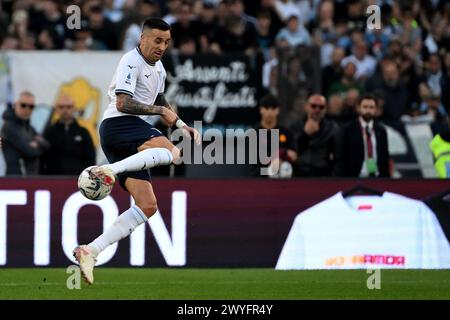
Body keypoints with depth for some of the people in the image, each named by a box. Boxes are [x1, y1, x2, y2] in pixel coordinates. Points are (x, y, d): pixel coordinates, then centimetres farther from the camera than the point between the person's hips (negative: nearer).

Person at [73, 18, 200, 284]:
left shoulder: (158, 68, 22)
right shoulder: (131, 62, -8)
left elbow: (160, 101, 38)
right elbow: (122, 103, -18)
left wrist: (182, 125, 26)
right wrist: (160, 110, -15)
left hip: (132, 135, 9)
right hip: (118, 125, -9)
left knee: (148, 206, 0)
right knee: (171, 152, -36)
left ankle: (90, 252, -6)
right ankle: (110, 171, -51)